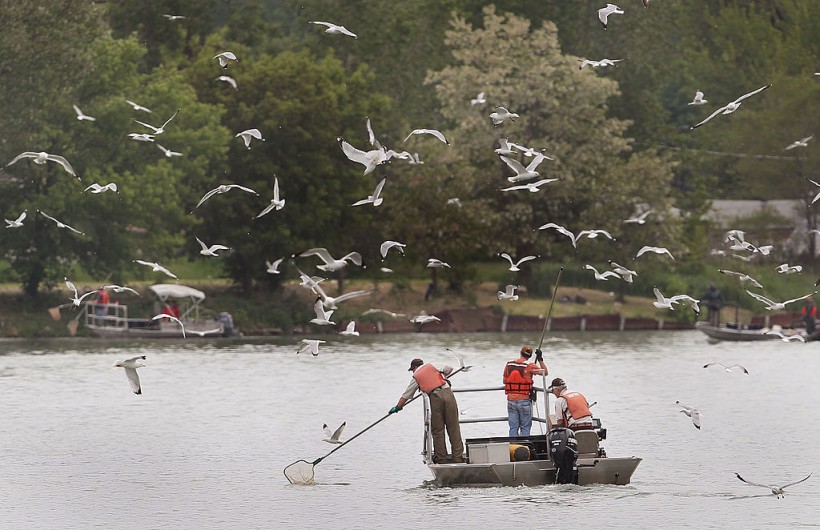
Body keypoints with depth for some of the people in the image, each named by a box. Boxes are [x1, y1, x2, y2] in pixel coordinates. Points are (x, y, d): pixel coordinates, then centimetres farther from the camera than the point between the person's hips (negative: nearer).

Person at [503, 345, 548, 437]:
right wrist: (540, 359, -1)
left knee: (513, 428, 8)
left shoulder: (509, 364, 1)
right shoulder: (529, 366, -11)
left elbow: (504, 381, 11)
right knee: (525, 427, 6)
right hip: (524, 401, -3)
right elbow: (545, 372, -4)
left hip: (511, 400, 3)